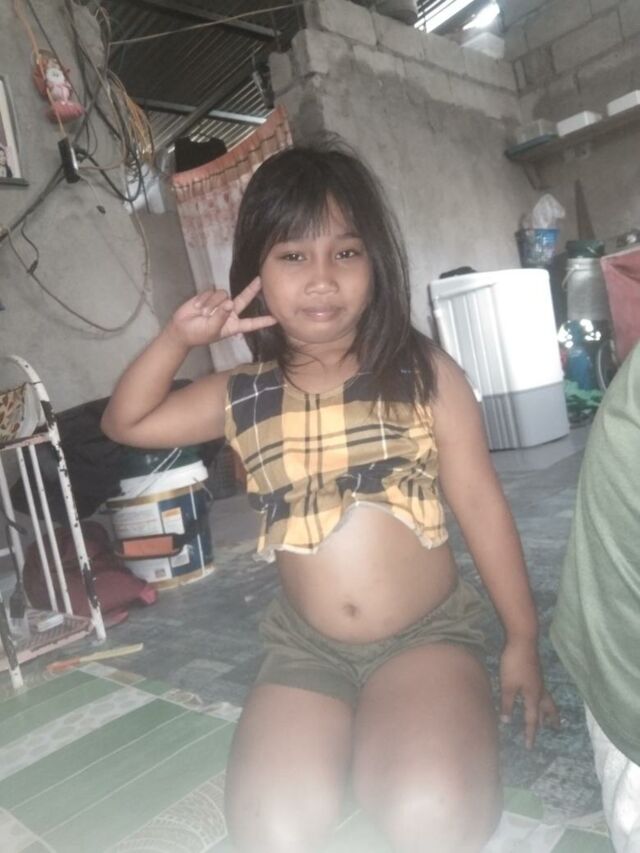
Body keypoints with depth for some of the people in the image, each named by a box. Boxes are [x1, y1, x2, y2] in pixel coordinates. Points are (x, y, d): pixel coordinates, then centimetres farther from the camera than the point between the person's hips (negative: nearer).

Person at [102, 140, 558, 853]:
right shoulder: (244, 399, 2)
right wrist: (177, 339, -5)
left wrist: (521, 637, 3)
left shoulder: (424, 373, -5)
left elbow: (481, 505, -1)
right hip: (307, 649, 2)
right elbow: (125, 423, 11)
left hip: (425, 635, -1)